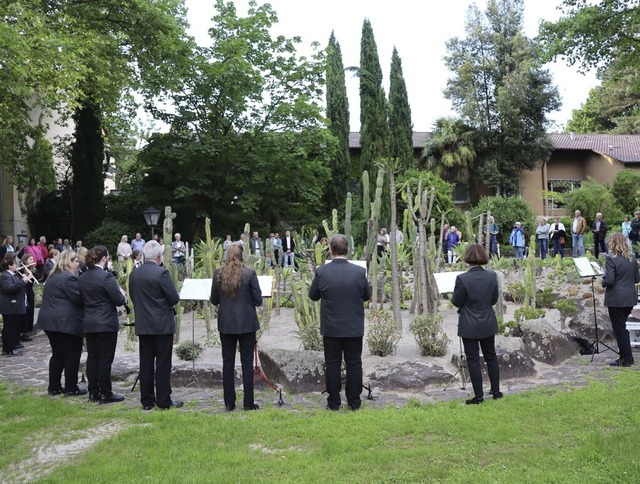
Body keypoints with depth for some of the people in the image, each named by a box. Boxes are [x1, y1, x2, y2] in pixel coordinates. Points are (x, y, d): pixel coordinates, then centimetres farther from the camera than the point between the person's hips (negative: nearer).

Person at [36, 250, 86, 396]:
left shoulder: (52, 276, 17)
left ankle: (54, 387, 17)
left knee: (57, 355, 14)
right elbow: (79, 298, -19)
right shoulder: (69, 278, -16)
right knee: (72, 355, 0)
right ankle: (71, 388, 4)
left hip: (50, 320, 10)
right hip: (66, 322, -10)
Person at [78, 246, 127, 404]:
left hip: (89, 324, 7)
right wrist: (122, 293, 5)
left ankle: (93, 393, 16)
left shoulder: (82, 278, 7)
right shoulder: (106, 276, -16)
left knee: (92, 357, 11)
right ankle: (106, 394, 4)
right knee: (105, 358, -2)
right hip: (106, 324, -7)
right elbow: (119, 301, -15)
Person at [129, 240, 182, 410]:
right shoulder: (162, 273, -16)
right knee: (163, 364, 1)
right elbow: (174, 298, -14)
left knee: (146, 363, 10)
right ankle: (164, 401, 4)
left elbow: (133, 298, 11)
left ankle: (147, 401, 14)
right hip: (162, 324, -5)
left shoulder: (134, 274, 3)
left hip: (143, 325, 5)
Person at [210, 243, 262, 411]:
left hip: (226, 323, 2)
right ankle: (248, 403, 8)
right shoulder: (249, 273, -10)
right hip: (246, 323, -2)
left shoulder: (218, 274, -2)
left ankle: (229, 403, 12)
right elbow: (258, 300, -7)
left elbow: (214, 300, 5)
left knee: (228, 362, 9)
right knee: (247, 363, 5)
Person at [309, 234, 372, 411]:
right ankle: (354, 401, 19)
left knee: (332, 364, 10)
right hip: (354, 327, 0)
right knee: (354, 364, 11)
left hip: (331, 328, 0)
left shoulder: (321, 272, -13)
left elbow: (313, 296, 2)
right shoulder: (359, 272, -12)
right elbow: (367, 296, 3)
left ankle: (333, 402, 16)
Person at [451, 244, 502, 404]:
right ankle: (496, 391, 26)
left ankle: (479, 396, 8)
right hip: (488, 325, 4)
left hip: (469, 327, -4)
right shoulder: (492, 276, -7)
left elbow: (457, 302, -11)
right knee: (491, 357, 18)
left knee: (473, 361, 4)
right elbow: (494, 299, 4)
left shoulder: (462, 278, -20)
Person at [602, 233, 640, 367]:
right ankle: (625, 355, 24)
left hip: (616, 299, -7)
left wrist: (603, 283, -2)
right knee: (622, 327, 19)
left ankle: (626, 359, 10)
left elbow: (609, 280, -22)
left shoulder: (611, 259, -17)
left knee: (619, 329, 4)